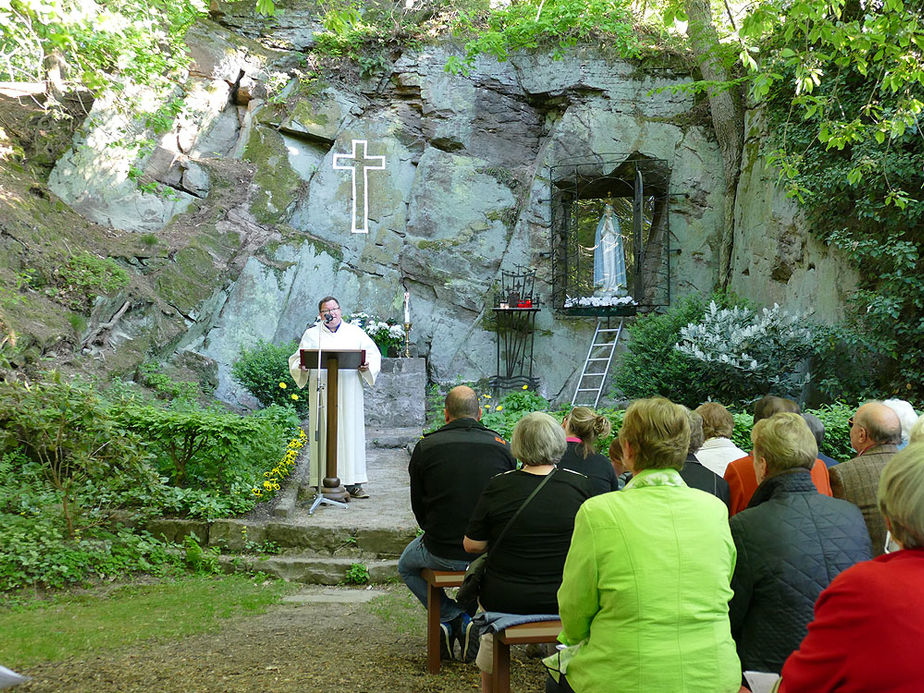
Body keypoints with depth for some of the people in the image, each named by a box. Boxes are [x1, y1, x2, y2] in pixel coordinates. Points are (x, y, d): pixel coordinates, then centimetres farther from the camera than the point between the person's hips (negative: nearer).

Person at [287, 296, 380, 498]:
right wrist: (302, 365, -13)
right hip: (322, 392, -1)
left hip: (348, 394, 1)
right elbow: (296, 360, 9)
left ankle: (353, 483, 0)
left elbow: (374, 354, 11)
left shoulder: (355, 332, 13)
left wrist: (366, 366, -9)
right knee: (324, 434, -4)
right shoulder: (311, 334, 12)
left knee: (351, 434, -3)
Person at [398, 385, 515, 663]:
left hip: (442, 553, -2)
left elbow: (419, 508, 3)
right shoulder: (501, 446, -2)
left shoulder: (425, 447, -5)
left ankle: (454, 619, 12)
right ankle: (465, 619, 20)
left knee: (406, 567, 30)